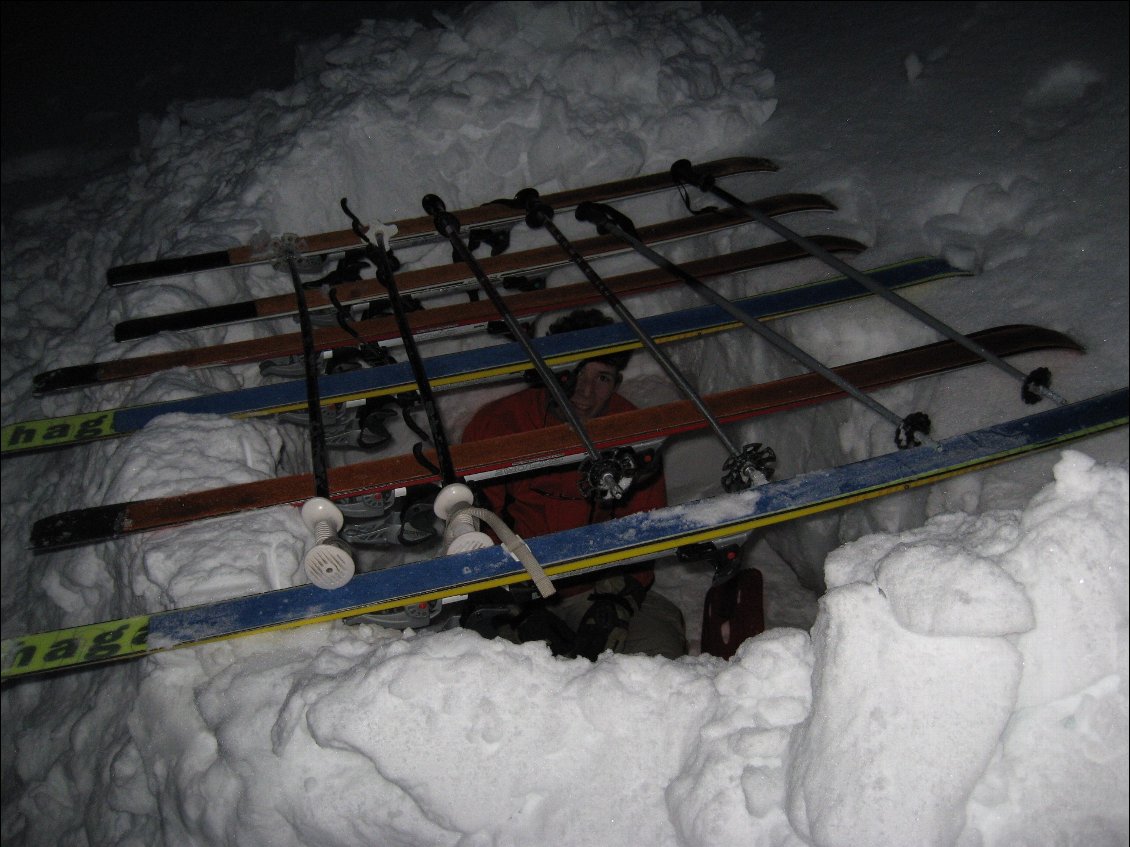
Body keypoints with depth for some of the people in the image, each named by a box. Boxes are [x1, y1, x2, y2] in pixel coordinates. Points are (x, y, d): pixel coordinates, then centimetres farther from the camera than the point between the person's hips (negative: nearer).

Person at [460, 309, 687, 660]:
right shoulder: (497, 424, -8)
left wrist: (615, 606, -17)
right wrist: (522, 615, -19)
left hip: (598, 588, 2)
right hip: (512, 591, -2)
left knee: (660, 646, -25)